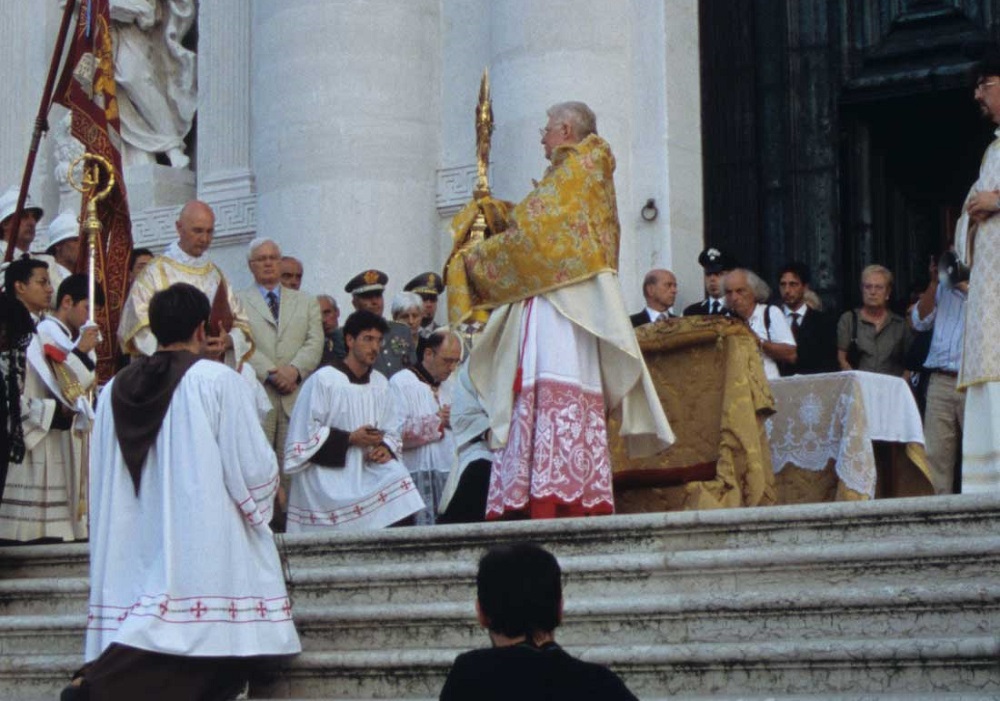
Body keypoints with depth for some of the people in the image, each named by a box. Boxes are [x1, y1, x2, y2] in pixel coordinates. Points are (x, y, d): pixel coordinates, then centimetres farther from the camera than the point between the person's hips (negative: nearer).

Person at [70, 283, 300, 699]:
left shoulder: (116, 390, 8)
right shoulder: (217, 380, -6)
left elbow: (103, 481, 12)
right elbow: (254, 466, -8)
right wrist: (267, 491, 13)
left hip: (132, 552, 6)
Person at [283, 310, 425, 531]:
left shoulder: (380, 383, 11)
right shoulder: (323, 380, -9)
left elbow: (389, 429, 13)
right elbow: (306, 431, -10)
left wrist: (386, 447, -9)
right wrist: (350, 438, -16)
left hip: (368, 468, 6)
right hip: (327, 470, -5)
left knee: (397, 477, -21)